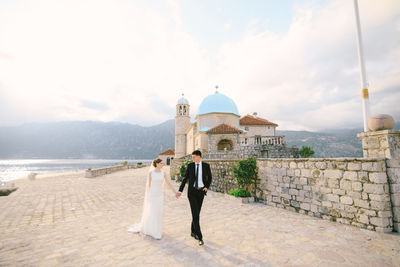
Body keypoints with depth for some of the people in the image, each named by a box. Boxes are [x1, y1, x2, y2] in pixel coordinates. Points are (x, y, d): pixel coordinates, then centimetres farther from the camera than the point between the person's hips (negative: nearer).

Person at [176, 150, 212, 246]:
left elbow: (210, 178, 10)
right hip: (192, 191, -1)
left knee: (197, 213, 12)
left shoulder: (206, 165, -3)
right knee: (195, 214, -9)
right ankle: (200, 237, -2)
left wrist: (207, 187, -6)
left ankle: (193, 232, 33)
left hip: (201, 191, 1)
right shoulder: (190, 165, -3)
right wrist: (180, 191, -4)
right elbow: (185, 178, 1)